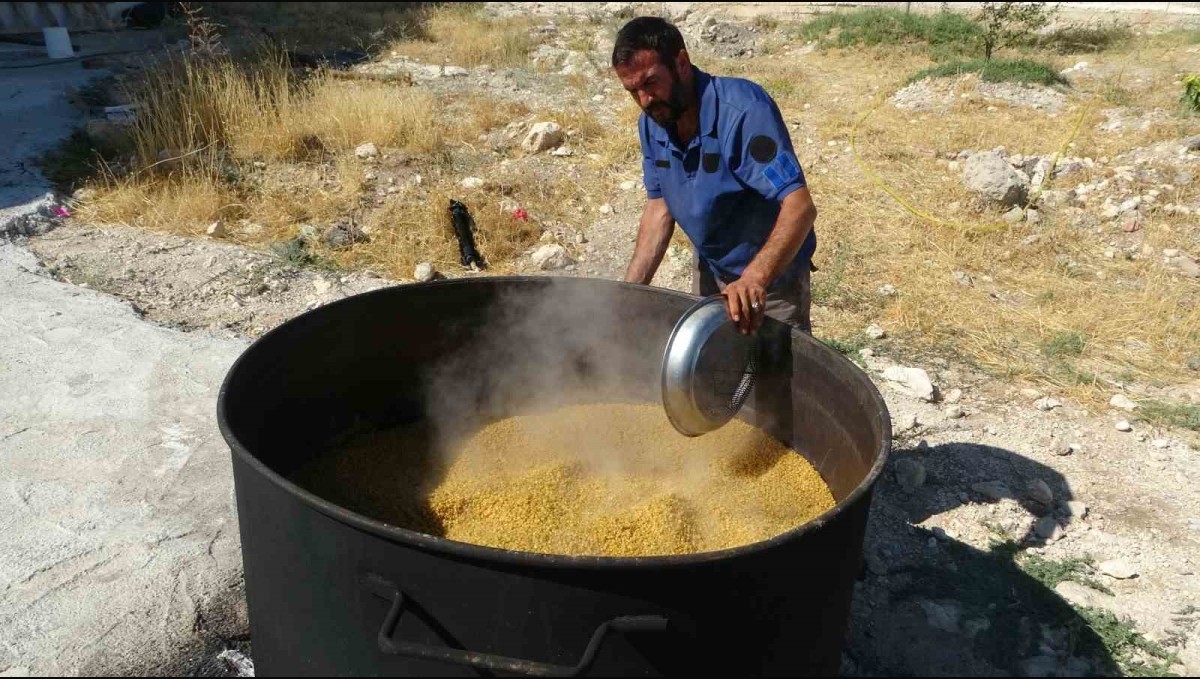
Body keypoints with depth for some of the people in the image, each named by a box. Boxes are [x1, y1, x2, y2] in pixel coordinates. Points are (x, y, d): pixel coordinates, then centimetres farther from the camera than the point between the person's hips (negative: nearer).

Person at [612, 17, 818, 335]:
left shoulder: (744, 109, -31)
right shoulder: (651, 124, -10)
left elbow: (800, 207, -37)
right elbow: (659, 207, -2)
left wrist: (754, 279, -52)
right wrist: (629, 292, -11)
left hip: (771, 274, -6)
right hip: (709, 269, 6)